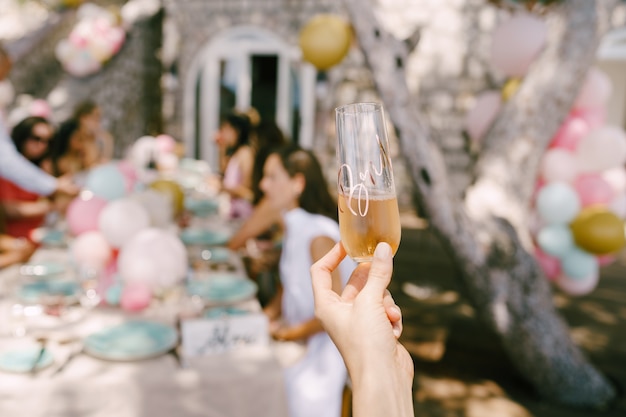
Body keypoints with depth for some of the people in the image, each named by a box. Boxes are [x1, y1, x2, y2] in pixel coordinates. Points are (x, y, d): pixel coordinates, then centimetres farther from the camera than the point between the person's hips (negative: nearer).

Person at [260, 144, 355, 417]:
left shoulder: (318, 236, -24)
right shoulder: (293, 226, 1)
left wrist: (290, 333, -13)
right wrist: (266, 317, 0)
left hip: (328, 341, -7)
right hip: (299, 332, 8)